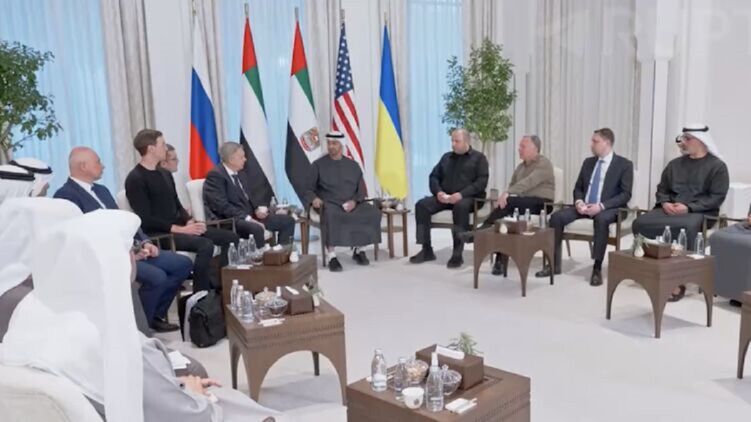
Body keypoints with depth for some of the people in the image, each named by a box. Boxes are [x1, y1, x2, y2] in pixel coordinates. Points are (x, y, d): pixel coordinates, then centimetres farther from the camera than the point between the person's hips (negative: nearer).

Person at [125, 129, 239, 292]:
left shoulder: (165, 174, 17)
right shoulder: (135, 179, -9)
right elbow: (146, 220, -16)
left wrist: (190, 221, -2)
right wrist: (180, 229, -19)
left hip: (179, 226, 9)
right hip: (158, 233, -9)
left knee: (231, 238, -3)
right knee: (206, 245, -32)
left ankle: (217, 284, -1)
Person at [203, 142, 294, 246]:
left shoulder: (241, 174, 16)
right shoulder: (215, 175, -11)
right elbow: (222, 206, -20)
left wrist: (258, 208, -1)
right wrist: (247, 218, -26)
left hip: (249, 216, 9)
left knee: (288, 221, 1)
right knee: (256, 228, -39)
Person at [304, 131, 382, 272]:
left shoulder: (352, 165, 15)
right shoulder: (318, 165, 8)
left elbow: (361, 188, 11)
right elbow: (308, 189, 7)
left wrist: (354, 201, -10)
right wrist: (314, 199, -16)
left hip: (351, 204, 3)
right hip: (329, 203, -3)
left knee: (372, 212, -23)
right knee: (331, 214, -39)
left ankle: (358, 250, -7)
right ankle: (332, 257, -34)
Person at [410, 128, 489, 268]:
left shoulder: (478, 158, 4)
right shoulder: (446, 157, 20)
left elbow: (481, 182, -8)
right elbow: (434, 176, 16)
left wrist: (461, 194, -22)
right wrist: (438, 192, -6)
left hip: (468, 198, -5)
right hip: (445, 197, 5)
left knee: (461, 206, -40)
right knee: (421, 204, -19)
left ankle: (457, 253, -36)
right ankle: (427, 250, -17)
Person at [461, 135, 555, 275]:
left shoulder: (544, 163, -7)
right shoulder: (521, 166, 18)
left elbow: (529, 182, -24)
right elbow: (512, 185, 15)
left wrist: (507, 194, -37)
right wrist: (504, 196, -9)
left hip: (542, 203, -6)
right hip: (523, 203, 6)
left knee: (510, 202, -33)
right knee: (504, 215, -26)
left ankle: (483, 230, -23)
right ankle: (500, 260, -27)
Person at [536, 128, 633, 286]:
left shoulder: (624, 164, -3)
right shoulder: (588, 162, 13)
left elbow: (625, 195, -10)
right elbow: (578, 188, 15)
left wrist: (601, 206, -23)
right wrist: (579, 202, -9)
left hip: (608, 208, -5)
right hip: (584, 205, 5)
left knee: (601, 220, -40)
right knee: (556, 217, -18)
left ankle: (597, 269, -30)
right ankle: (554, 264, -10)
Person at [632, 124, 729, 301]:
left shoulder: (717, 166, 3)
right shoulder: (675, 164, 20)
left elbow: (716, 197, -6)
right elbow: (662, 189, 18)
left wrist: (688, 207, -19)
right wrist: (665, 203, -6)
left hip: (699, 212, -5)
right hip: (669, 210, 5)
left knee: (685, 228, -41)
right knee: (640, 223, -24)